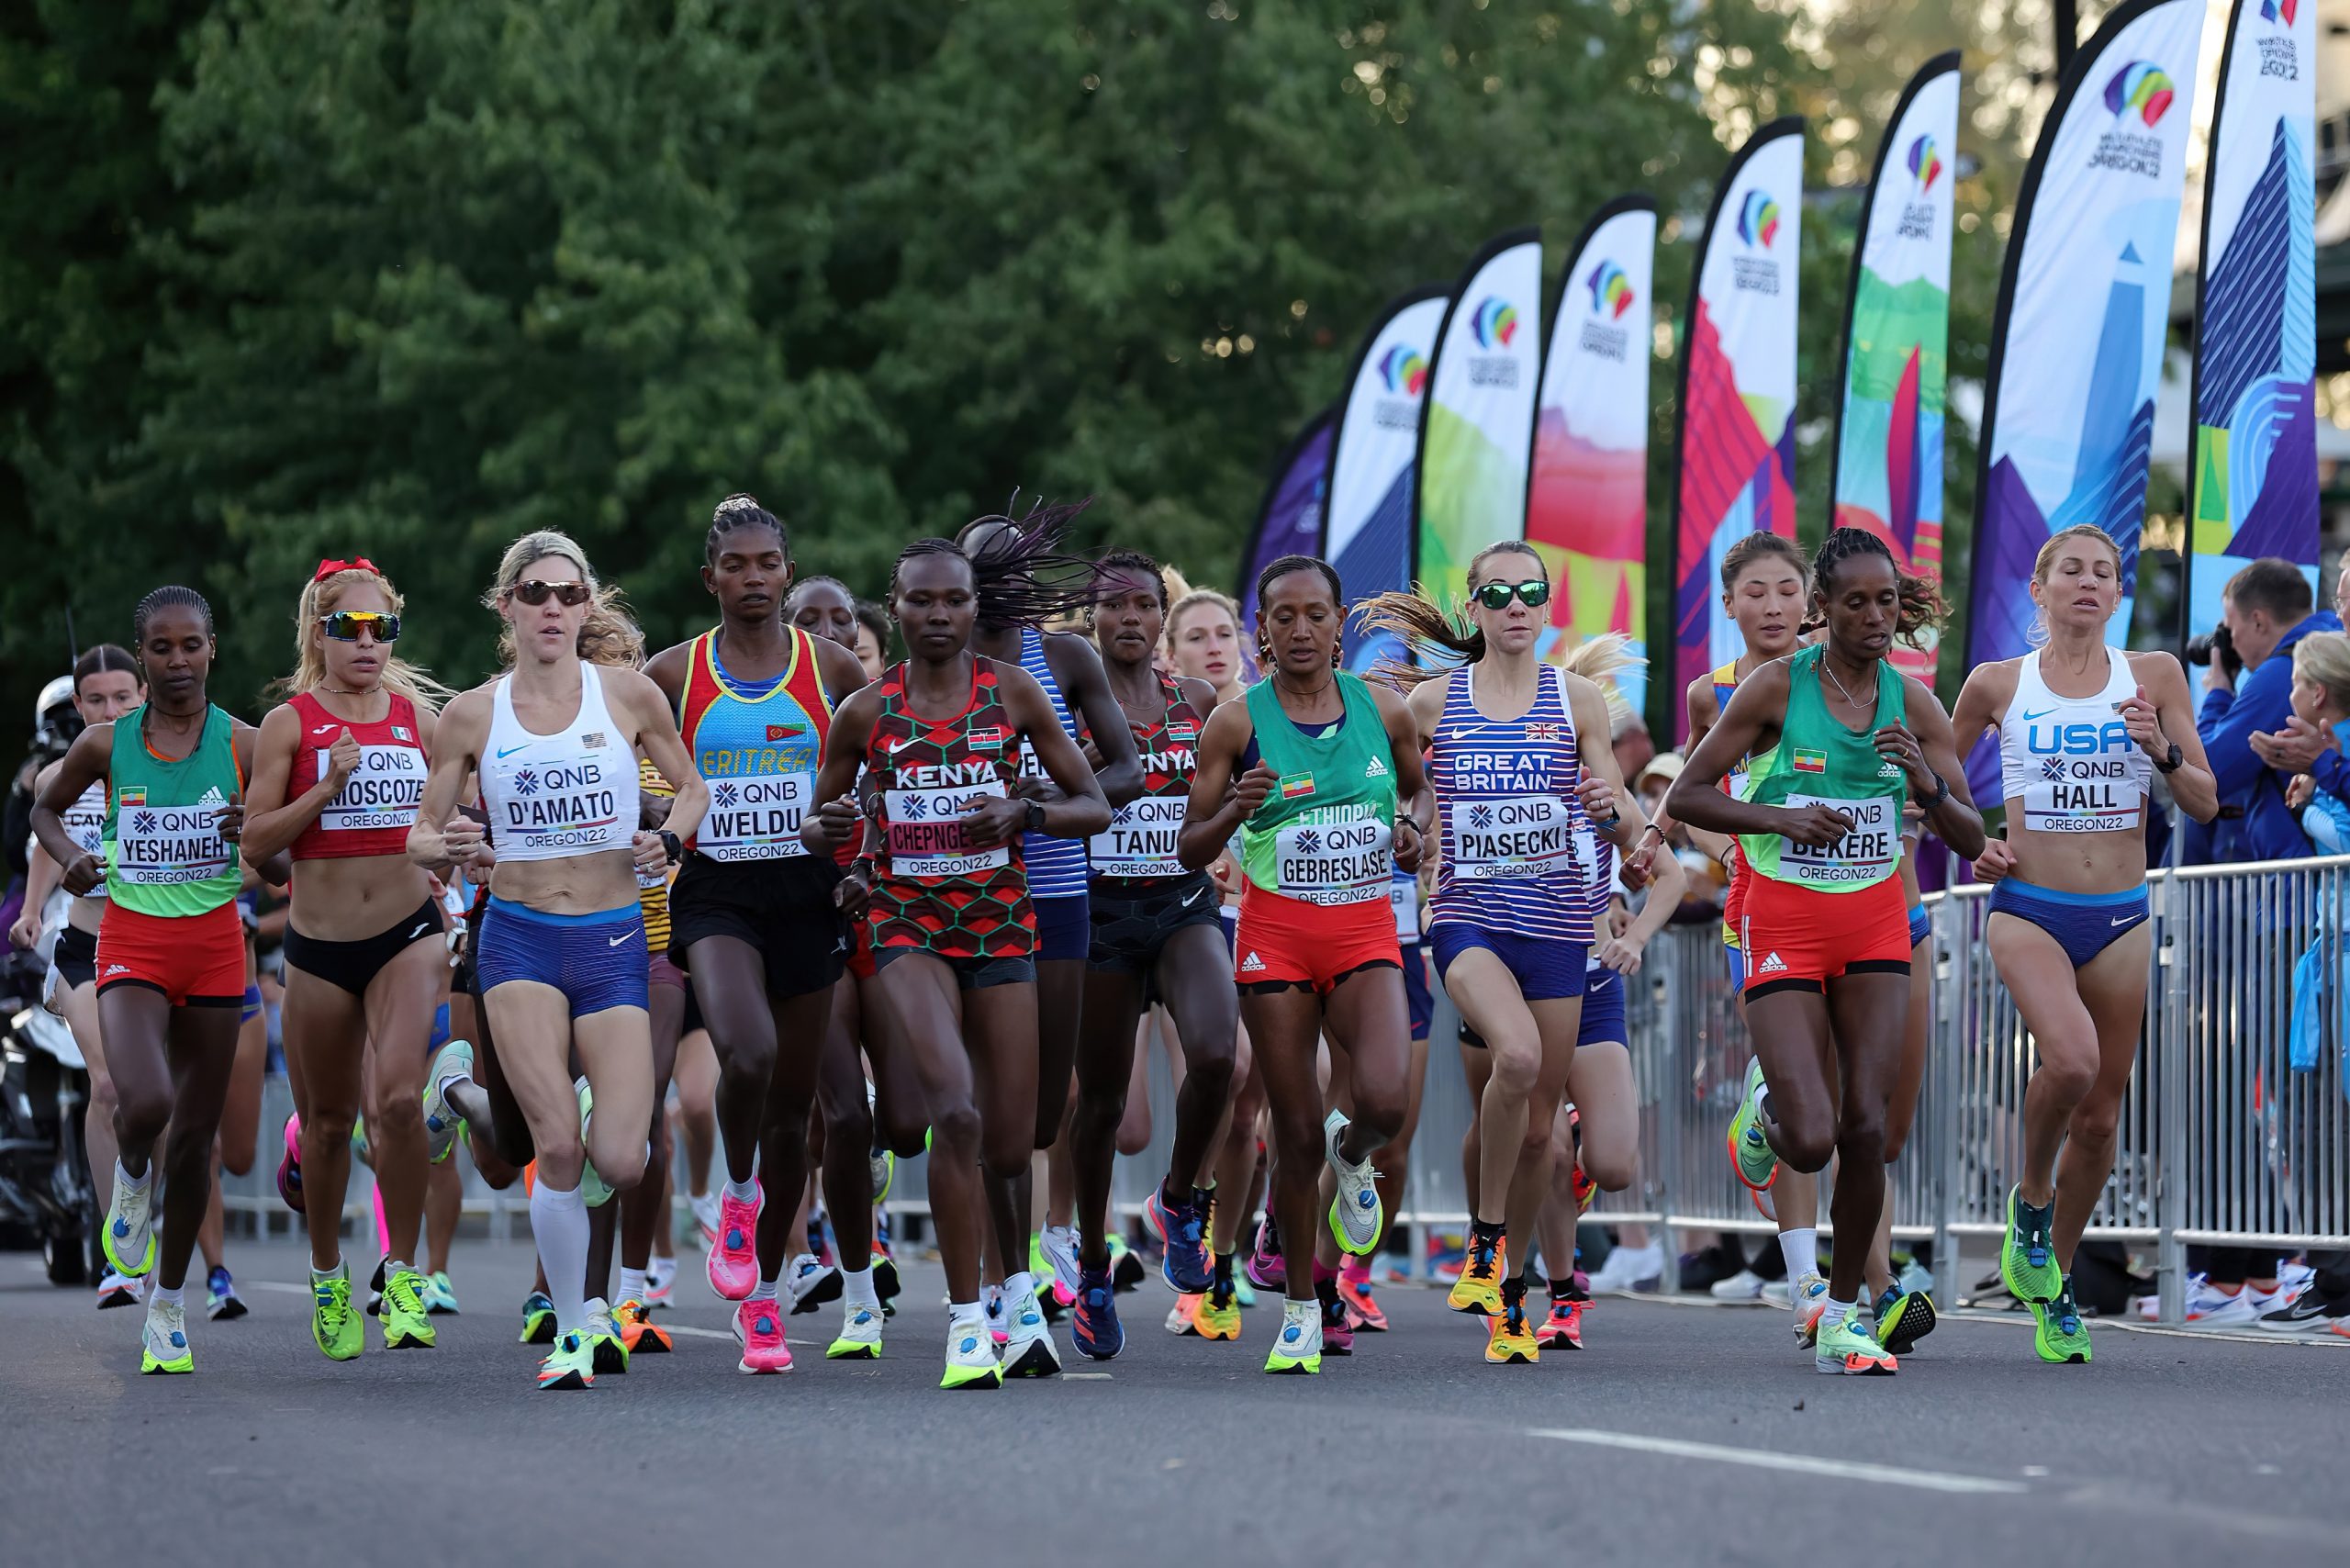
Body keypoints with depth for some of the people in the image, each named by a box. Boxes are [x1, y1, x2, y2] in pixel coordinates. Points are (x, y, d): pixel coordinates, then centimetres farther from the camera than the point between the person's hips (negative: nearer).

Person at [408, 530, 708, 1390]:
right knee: (559, 1146, -17)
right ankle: (573, 1329, 1)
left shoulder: (628, 693, 1)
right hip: (519, 938, -1)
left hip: (613, 939, 1)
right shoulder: (472, 715, 2)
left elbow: (692, 787, 14)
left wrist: (666, 839, -7)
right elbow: (420, 835, 7)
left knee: (619, 1164, -11)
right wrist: (443, 845, -16)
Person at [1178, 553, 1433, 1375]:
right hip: (1276, 935, -1)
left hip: (1366, 933, 1)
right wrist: (1234, 808, -20)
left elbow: (1419, 785, 24)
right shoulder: (1237, 723, -3)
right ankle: (1301, 1304, 17)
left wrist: (1415, 828, 1)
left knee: (1386, 1101, -22)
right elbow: (1190, 850, 0)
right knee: (1297, 1136, 0)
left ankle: (1352, 1154, 16)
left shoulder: (1384, 710, 4)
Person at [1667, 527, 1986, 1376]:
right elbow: (1685, 797, -5)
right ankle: (1765, 1105, 24)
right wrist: (1777, 816, -19)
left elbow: (1970, 840, 1)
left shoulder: (1912, 702, 2)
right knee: (1811, 1141, -14)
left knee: (1866, 1128, -7)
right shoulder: (1776, 687, -8)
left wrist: (1926, 782, -19)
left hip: (1874, 924, 3)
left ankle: (1842, 1316, 9)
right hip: (1784, 926, -3)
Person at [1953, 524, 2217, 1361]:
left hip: (2120, 919, 2)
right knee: (2071, 1059, -29)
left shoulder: (2154, 676, 4)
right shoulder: (1996, 685, 2)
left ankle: (2054, 1287, 24)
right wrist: (1969, 843, 0)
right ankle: (2030, 1196, 0)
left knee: (2099, 1117, 4)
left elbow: (2206, 804, 4)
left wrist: (2163, 752, -14)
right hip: (2028, 909, -2)